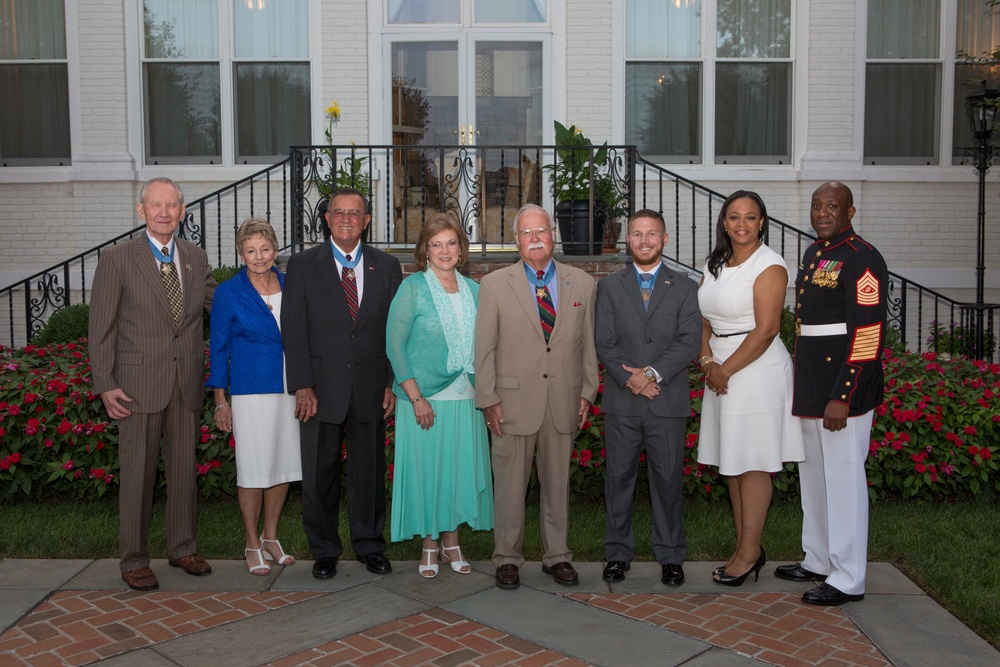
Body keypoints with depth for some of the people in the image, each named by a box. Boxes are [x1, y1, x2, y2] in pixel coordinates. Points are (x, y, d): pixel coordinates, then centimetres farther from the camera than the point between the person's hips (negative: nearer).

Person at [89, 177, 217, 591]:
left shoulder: (196, 258, 9)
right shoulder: (117, 259, -3)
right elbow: (101, 328, -4)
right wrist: (105, 385, -9)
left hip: (186, 383, 4)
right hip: (139, 382, -4)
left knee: (185, 469, 12)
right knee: (137, 472, 3)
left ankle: (182, 548, 27)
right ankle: (134, 560, 17)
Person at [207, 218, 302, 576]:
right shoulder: (229, 292, -3)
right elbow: (219, 348, 0)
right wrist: (220, 400, -3)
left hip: (290, 389, 4)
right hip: (252, 390, -4)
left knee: (284, 464, 9)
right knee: (253, 469, 0)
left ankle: (271, 537, 25)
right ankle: (252, 545, 15)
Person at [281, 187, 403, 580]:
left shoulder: (386, 267, 7)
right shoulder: (303, 265, 2)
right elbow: (293, 330, -2)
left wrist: (393, 383, 0)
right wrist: (302, 386, -10)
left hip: (371, 387, 1)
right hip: (321, 388, -1)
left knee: (370, 470, 10)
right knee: (320, 473, 7)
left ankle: (370, 545, 26)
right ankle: (324, 551, 23)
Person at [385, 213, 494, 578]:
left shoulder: (473, 290, 9)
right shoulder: (412, 287, -4)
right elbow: (394, 345, -8)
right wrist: (416, 397, -14)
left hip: (465, 399, 4)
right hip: (425, 398, -4)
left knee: (461, 468, 9)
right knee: (426, 469, 3)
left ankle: (451, 542, 25)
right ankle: (429, 545, 19)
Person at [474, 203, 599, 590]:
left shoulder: (582, 284, 7)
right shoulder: (494, 285, 1)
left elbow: (588, 344, 10)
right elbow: (484, 348, 0)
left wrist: (588, 392, 5)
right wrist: (488, 400, -4)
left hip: (564, 401, 2)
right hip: (513, 402, -2)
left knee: (558, 482, 12)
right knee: (510, 485, 5)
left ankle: (557, 556, 26)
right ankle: (507, 558, 20)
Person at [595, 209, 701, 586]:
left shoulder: (684, 288, 7)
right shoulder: (610, 287, 9)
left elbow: (689, 342, -4)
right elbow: (604, 343, 0)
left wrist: (653, 373, -16)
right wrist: (631, 379, -13)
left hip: (668, 402, 0)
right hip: (621, 403, 1)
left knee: (668, 480, 6)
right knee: (619, 478, 6)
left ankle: (671, 556, 18)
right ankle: (618, 553, 18)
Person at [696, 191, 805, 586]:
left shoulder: (769, 266, -9)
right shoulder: (713, 266, 13)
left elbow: (766, 330, -16)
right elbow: (704, 320, 11)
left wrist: (726, 369, -14)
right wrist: (707, 361, -5)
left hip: (756, 371, -7)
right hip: (721, 373, 8)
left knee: (752, 464, -2)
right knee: (730, 464, 10)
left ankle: (749, 551, 8)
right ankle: (747, 548, 20)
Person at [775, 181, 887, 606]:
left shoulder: (861, 258, -13)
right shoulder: (812, 255, 15)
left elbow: (869, 335, -19)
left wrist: (842, 398, -22)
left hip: (843, 389, -9)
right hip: (810, 389, 9)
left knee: (843, 479, -2)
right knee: (813, 476, 17)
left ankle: (848, 579, 9)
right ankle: (818, 561, 31)